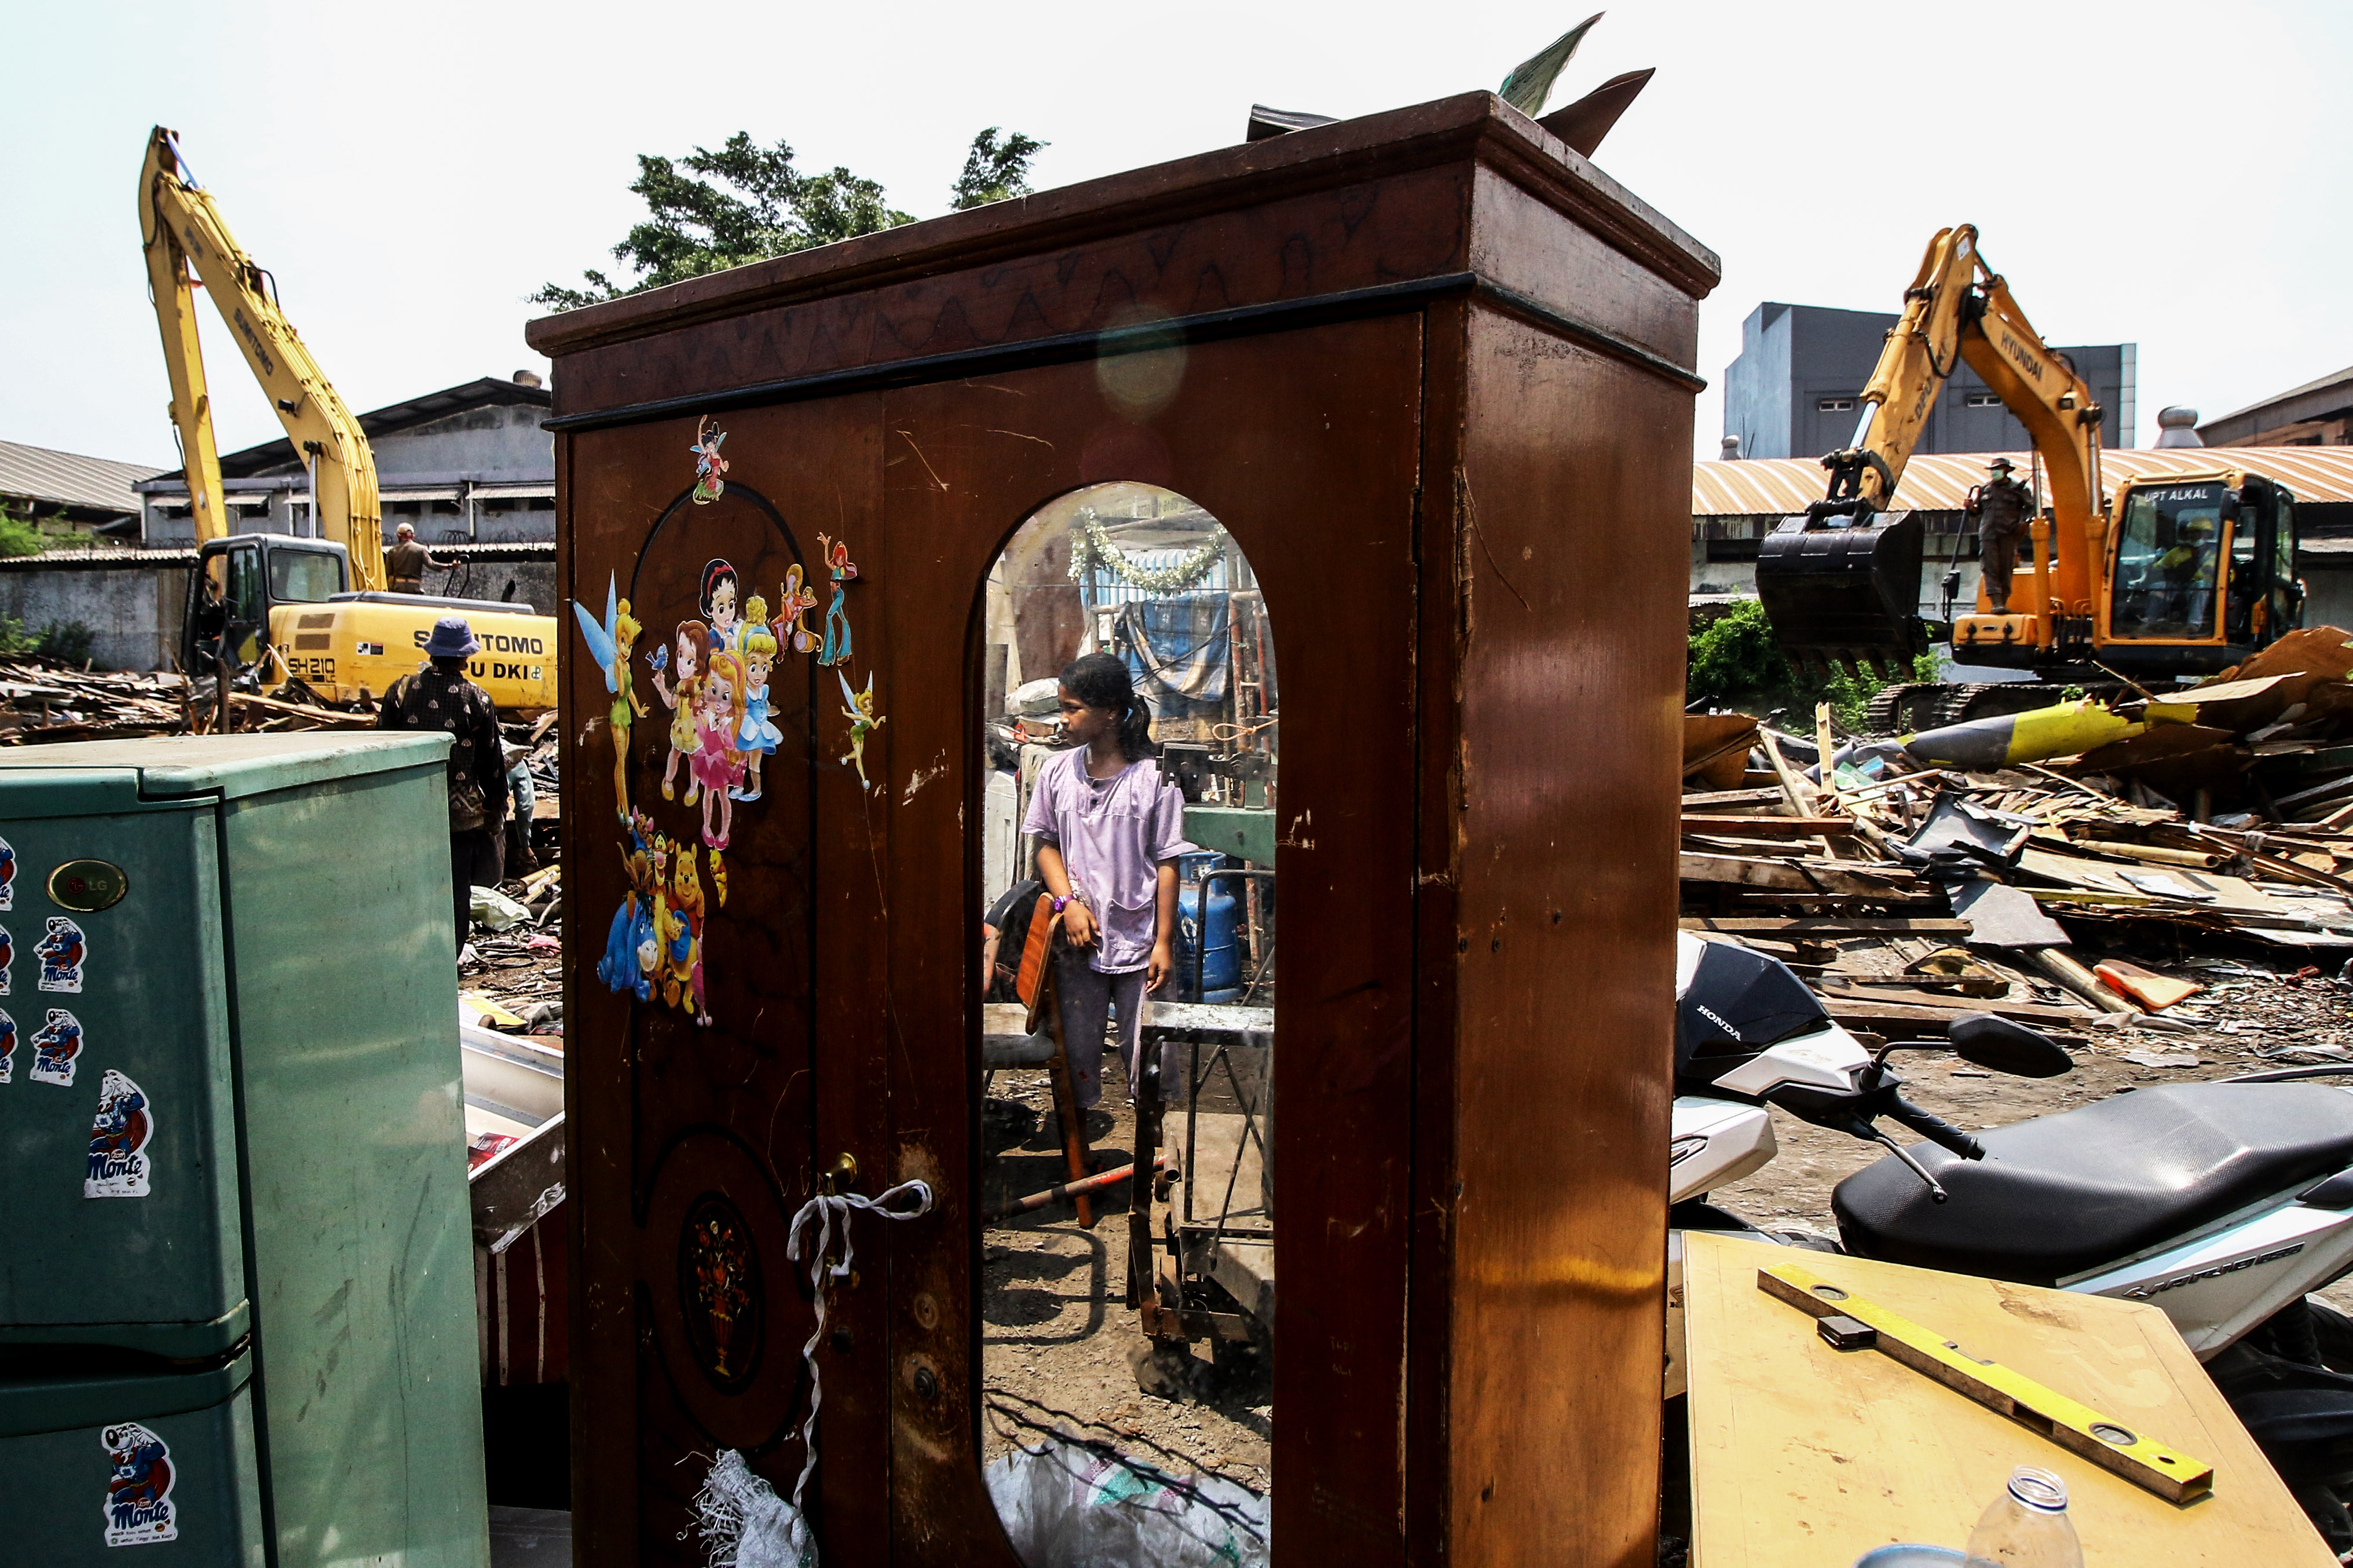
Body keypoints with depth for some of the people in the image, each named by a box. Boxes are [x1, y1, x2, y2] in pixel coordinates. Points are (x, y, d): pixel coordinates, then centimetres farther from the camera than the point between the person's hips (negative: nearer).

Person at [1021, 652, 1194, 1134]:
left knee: (1142, 1056, 5)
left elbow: (1167, 865, -7)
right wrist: (1069, 903, -7)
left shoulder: (1154, 779, -9)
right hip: (1077, 941, 3)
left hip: (1137, 941, -3)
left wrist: (1164, 943, -8)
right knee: (1077, 1052, 11)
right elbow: (1046, 844, 9)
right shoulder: (1057, 772, 1)